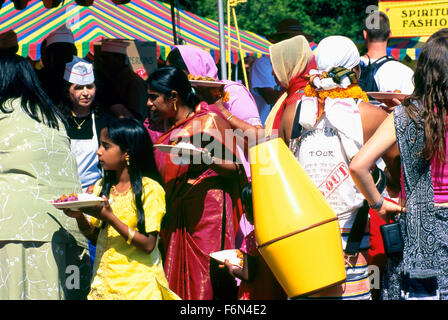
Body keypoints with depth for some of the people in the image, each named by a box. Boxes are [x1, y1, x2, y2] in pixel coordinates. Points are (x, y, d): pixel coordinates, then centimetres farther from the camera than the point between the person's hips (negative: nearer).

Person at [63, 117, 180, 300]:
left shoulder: (150, 189, -11)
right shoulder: (102, 187, 9)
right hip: (104, 282, 5)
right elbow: (95, 237, 10)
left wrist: (109, 217, -24)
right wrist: (79, 216, -9)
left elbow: (148, 245, -17)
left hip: (137, 285, -5)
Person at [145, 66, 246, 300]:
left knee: (207, 276, -8)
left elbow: (236, 169, -8)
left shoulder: (209, 121, -6)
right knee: (177, 277, 3)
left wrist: (206, 159, -24)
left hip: (206, 209, -7)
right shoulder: (167, 125, 14)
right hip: (174, 213, 7)